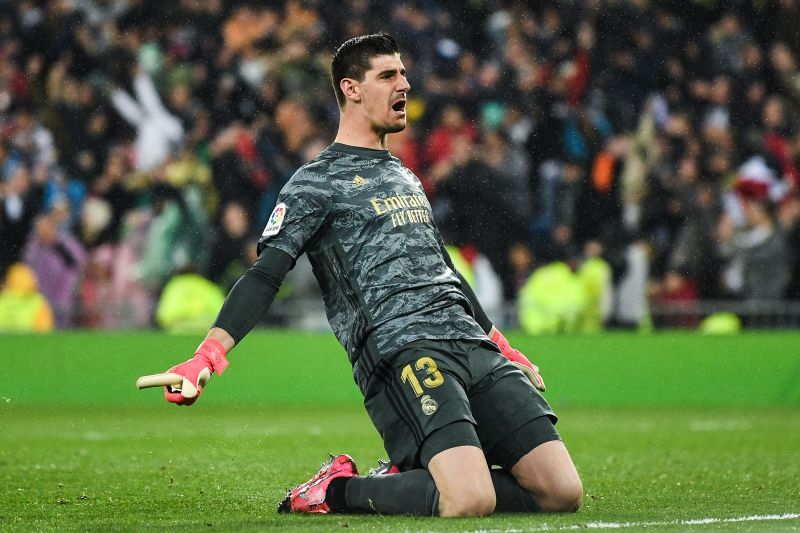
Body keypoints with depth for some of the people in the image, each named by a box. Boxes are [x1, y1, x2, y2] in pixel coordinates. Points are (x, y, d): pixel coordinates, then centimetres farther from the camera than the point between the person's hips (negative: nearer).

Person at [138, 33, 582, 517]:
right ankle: (337, 491, -3)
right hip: (402, 351, -8)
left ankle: (409, 479, 10)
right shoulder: (317, 182, 4)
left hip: (473, 346, 8)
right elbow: (266, 274, -5)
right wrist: (209, 354, -20)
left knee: (563, 492, -8)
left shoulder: (406, 177, 28)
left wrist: (502, 347, 40)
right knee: (469, 501, -29)